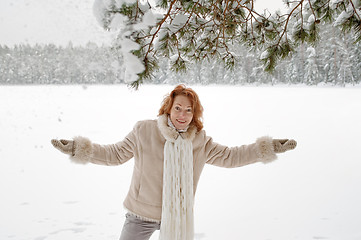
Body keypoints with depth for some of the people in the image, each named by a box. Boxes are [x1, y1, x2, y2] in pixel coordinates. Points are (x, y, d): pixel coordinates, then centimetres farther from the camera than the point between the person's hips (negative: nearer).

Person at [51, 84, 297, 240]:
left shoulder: (201, 141, -4)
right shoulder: (144, 131, -11)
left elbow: (229, 156, 3)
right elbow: (116, 153, -4)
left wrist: (267, 148, -2)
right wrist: (80, 149, -14)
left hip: (178, 217, 2)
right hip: (141, 215, -2)